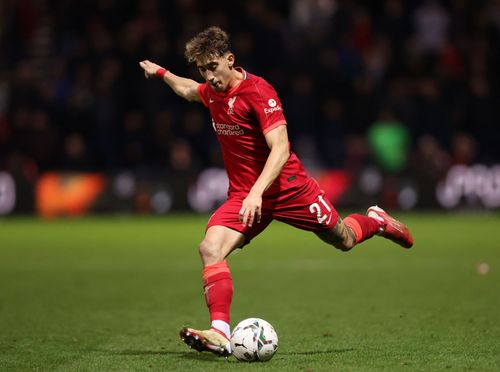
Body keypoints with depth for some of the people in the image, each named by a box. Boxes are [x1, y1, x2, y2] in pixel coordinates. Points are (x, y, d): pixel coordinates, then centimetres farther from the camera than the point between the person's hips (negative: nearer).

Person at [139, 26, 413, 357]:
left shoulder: (258, 91, -22)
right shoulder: (212, 91, 0)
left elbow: (280, 149, -29)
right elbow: (189, 90, 29)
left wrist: (257, 192, -39)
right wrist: (161, 73, 32)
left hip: (287, 187, -5)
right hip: (242, 194, 5)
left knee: (343, 240, 14)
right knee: (210, 249, -21)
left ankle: (375, 220, 49)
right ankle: (220, 334, -26)